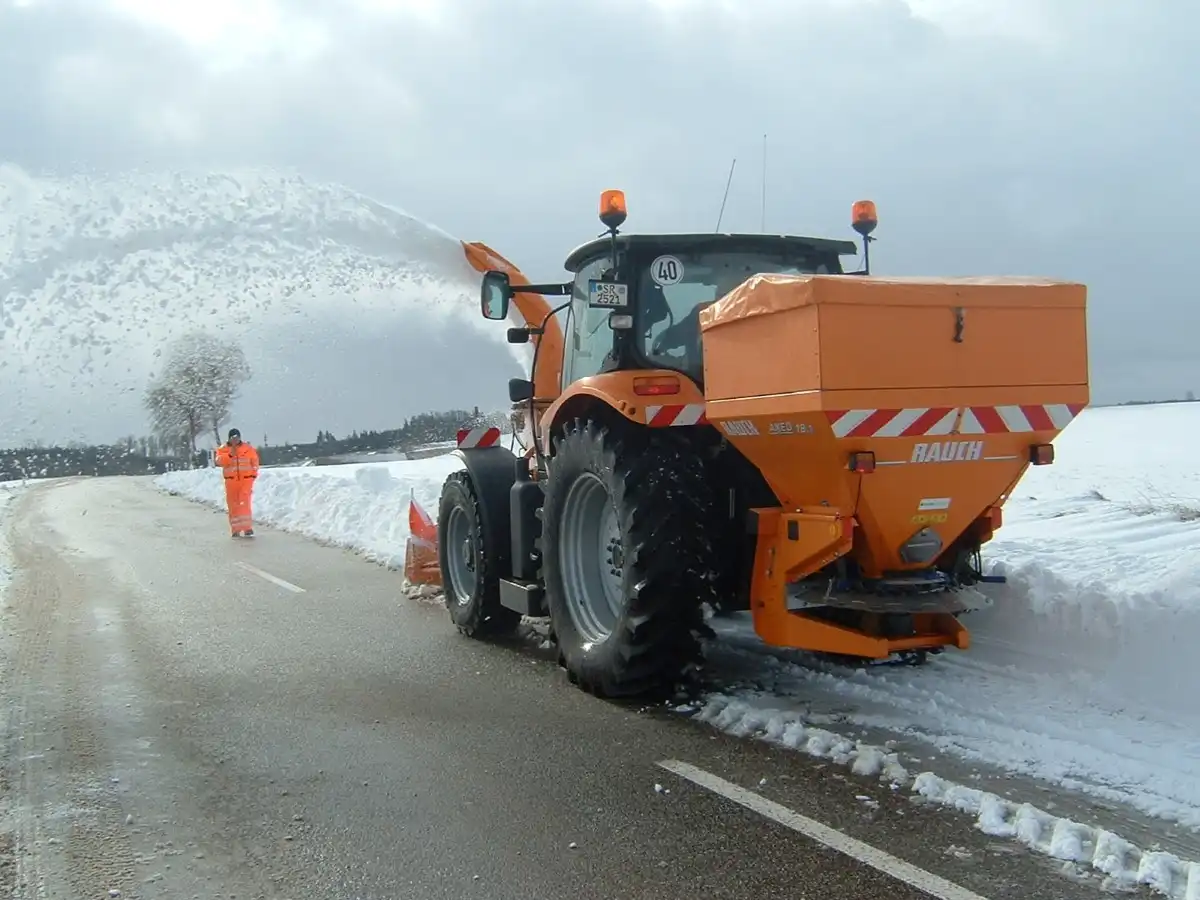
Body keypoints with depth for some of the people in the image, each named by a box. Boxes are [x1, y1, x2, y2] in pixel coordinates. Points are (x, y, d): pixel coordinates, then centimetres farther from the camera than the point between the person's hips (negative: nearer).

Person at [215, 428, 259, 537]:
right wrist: (230, 455, -24)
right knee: (232, 505, 6)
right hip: (231, 481, 2)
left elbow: (255, 461, 12)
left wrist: (253, 474, 6)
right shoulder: (223, 449, 4)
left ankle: (247, 528, -17)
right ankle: (235, 530, 15)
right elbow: (219, 461, -11)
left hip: (246, 479, -2)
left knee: (244, 502, -16)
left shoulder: (248, 448, 3)